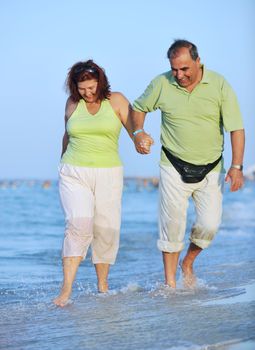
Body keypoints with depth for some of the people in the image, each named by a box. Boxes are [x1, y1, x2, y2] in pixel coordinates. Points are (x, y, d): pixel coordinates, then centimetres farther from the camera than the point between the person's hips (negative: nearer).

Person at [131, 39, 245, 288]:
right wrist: (138, 132, -5)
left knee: (209, 225, -5)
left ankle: (188, 263, 23)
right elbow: (138, 107, 14)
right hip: (174, 168, 0)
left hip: (210, 170, 0)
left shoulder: (219, 85, -7)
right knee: (172, 226, -1)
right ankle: (170, 282, 13)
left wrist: (236, 166, -16)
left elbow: (236, 128, -7)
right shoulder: (161, 84, -4)